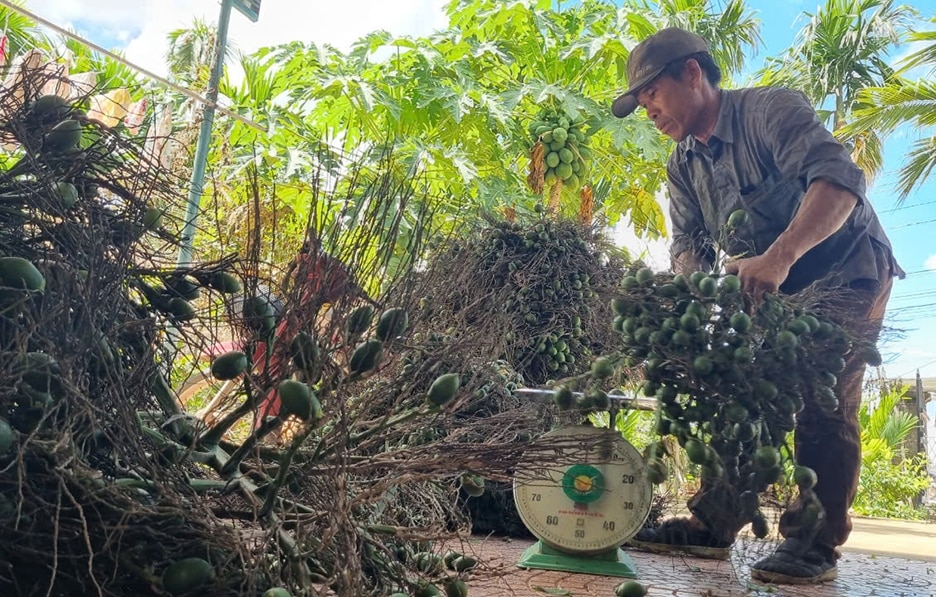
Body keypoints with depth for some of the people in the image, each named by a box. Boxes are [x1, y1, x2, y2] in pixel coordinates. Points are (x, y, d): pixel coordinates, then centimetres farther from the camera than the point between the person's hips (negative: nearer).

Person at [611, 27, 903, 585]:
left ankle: (815, 545, -4)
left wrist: (779, 256, -46)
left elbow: (839, 178, -34)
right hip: (769, 287, 7)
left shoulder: (770, 109, -20)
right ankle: (713, 524, 8)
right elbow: (690, 242, -2)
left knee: (822, 402, -13)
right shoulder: (683, 165, 3)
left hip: (845, 272, -7)